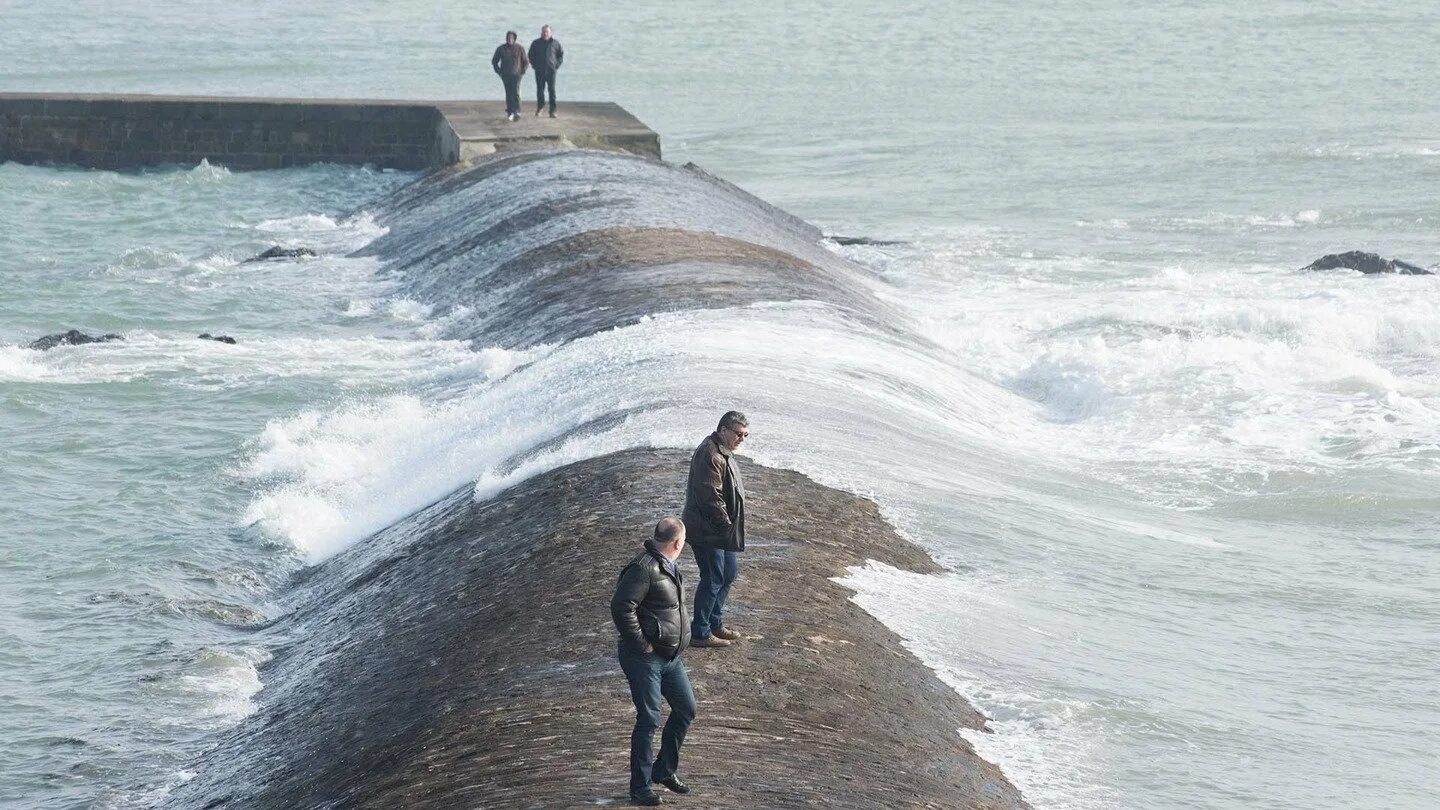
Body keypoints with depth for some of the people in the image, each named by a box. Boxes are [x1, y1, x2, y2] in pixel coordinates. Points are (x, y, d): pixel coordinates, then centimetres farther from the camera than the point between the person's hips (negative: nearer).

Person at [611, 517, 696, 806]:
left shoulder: (668, 567, 11)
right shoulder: (644, 568, -21)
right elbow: (621, 607, -28)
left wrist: (676, 642, 15)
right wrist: (642, 645, -22)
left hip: (670, 656, 10)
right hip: (645, 659, -10)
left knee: (686, 709, 15)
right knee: (649, 720, -3)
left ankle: (664, 770, 30)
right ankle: (641, 787, 8)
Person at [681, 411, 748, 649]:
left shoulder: (723, 452, 11)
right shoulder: (710, 456, -24)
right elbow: (710, 497, -27)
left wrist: (731, 526, 19)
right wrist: (725, 524, -18)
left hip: (723, 531, 11)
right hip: (707, 532, -11)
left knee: (729, 574, 19)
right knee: (713, 580, -2)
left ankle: (715, 623, 33)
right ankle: (700, 633, 8)